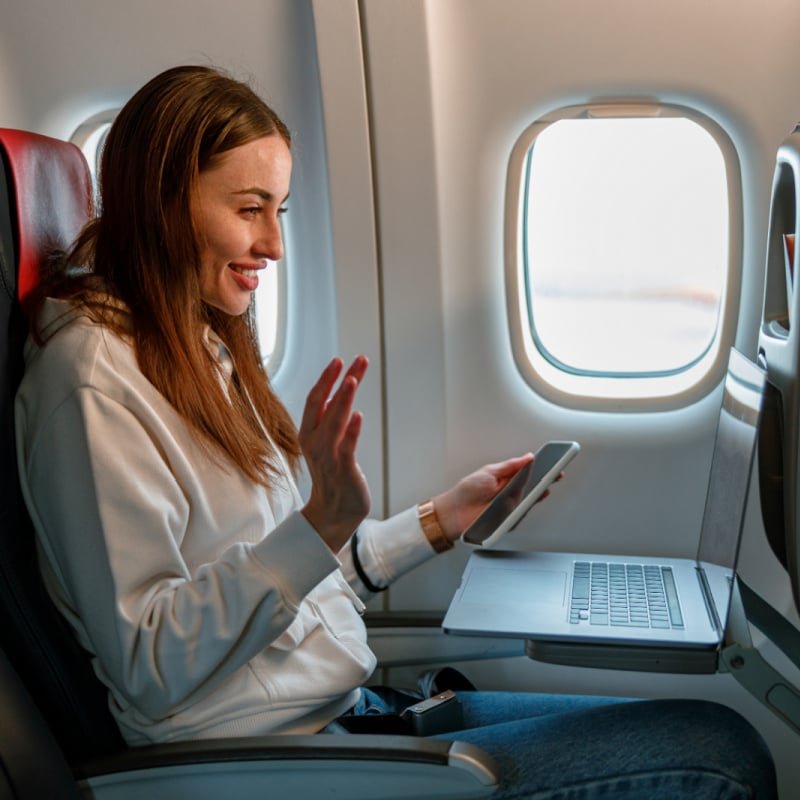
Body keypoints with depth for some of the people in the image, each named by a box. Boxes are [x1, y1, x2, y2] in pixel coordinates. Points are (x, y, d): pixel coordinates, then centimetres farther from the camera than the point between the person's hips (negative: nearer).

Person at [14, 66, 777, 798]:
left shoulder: (200, 348, 14)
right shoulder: (94, 378, -15)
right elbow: (148, 671, -18)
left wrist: (438, 521, 14)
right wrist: (321, 523, -27)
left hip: (353, 708, 9)